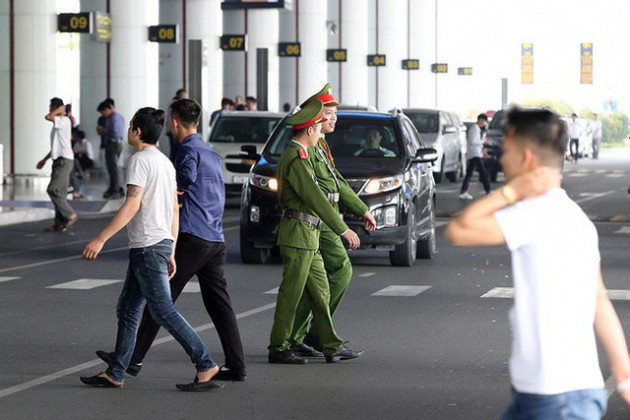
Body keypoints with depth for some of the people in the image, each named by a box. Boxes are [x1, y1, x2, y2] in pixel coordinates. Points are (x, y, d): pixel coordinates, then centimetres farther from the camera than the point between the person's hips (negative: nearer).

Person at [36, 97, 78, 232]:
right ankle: (59, 224, 7)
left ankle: (70, 215, -8)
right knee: (59, 193, 7)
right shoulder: (57, 123, 19)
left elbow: (48, 117, -26)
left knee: (53, 190, -14)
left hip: (64, 161, -10)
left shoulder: (65, 121, -11)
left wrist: (59, 110, -9)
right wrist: (44, 160, 26)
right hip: (59, 160, 10)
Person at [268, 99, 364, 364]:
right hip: (298, 235, -10)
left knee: (320, 292, 10)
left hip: (307, 238, 10)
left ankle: (332, 347, 13)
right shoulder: (296, 159, -16)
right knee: (291, 293, -5)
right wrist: (343, 230, -19)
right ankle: (278, 349, 1)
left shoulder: (295, 156, 17)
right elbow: (315, 198, -21)